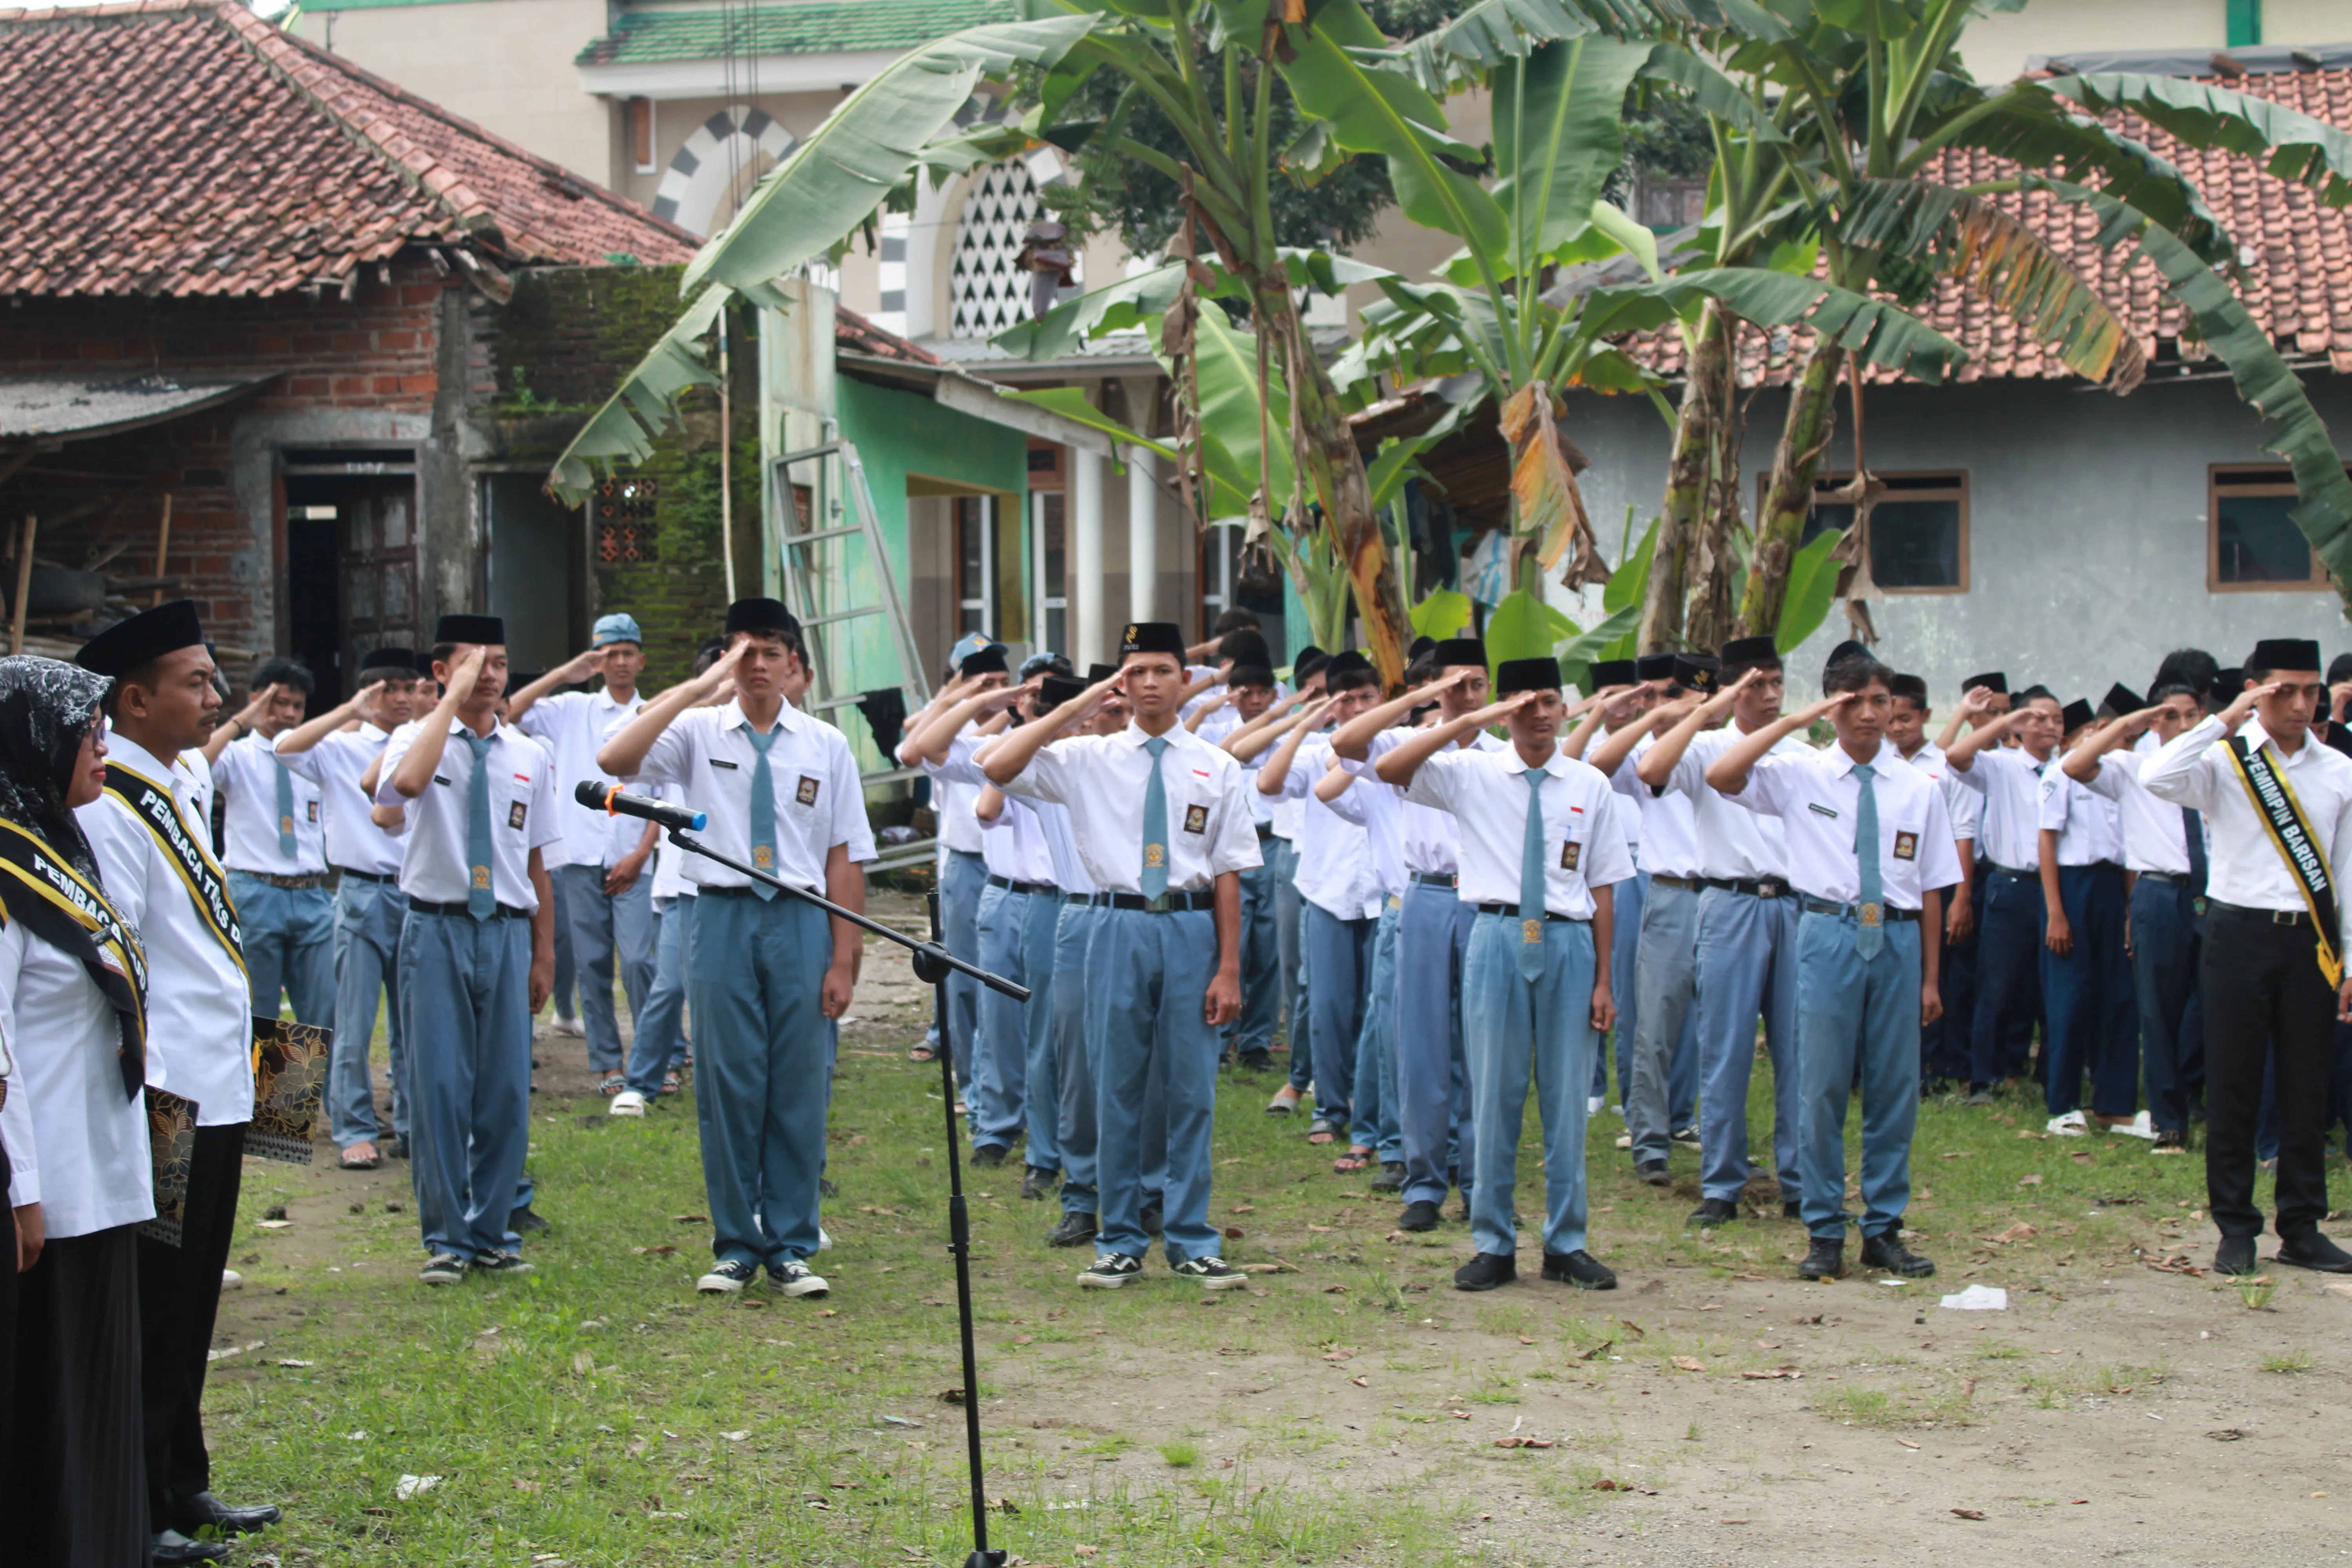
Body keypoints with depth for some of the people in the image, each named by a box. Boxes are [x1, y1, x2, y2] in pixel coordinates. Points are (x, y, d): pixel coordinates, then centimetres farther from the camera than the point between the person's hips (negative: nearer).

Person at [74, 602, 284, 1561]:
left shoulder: (187, 781, 12)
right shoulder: (110, 807, -17)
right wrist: (144, 1098, -22)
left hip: (217, 1089, 9)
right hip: (164, 1102, -9)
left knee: (192, 1304, 18)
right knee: (152, 1315, 0)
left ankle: (183, 1485, 30)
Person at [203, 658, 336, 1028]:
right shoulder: (237, 755, 2)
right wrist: (240, 722, -14)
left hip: (312, 898, 4)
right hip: (255, 894, -4)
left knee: (323, 1017, 1)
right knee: (255, 1018, 2)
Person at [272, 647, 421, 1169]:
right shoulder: (341, 749, 0)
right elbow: (287, 749, -20)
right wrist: (349, 711, -22)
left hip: (417, 891, 3)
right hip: (363, 891, -3)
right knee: (355, 1022, -2)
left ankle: (412, 1126, 17)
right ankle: (355, 1131, 5)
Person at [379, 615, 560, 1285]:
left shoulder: (528, 757, 8)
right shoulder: (418, 738, 0)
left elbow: (538, 865, 12)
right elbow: (407, 782, -27)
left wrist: (544, 955, 10)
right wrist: (455, 698, -20)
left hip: (507, 930, 3)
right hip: (438, 925, -3)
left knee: (506, 1089, 4)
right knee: (440, 1085, -2)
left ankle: (493, 1231, 15)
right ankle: (445, 1237, 8)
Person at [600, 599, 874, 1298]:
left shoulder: (826, 746, 7)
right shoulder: (699, 733, 4)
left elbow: (844, 859, 4)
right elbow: (614, 760, -15)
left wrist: (844, 960, -3)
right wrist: (700, 687, -15)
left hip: (802, 923, 1)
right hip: (723, 918, -1)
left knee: (800, 1089, 3)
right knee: (727, 1087, 3)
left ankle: (791, 1247, 13)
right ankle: (734, 1246, 14)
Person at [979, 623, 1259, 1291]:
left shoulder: (1216, 768, 5)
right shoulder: (1089, 759, 5)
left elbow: (1229, 874, 3)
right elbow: (997, 768, -7)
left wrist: (1229, 968, -3)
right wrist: (1072, 709, -6)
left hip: (1192, 928, 0)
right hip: (1122, 927, 0)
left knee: (1191, 1090, 3)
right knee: (1117, 1091, 5)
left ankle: (1191, 1241, 13)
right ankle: (1120, 1242, 14)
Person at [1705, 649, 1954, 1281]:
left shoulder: (1919, 789, 8)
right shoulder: (1800, 773, 3)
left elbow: (1932, 888, 9)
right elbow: (1721, 776, -13)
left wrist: (1930, 977, 6)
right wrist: (1794, 721, -12)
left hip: (1898, 938, 2)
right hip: (1830, 935, -2)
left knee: (1896, 1087, 5)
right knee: (1822, 1086, 0)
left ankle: (1884, 1229, 15)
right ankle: (1824, 1233, 9)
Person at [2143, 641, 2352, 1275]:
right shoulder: (2223, 760, -2)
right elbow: (2156, 778, -23)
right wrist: (2227, 719, -19)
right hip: (2242, 932, -3)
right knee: (2232, 1085, 2)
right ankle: (2236, 1228, 12)